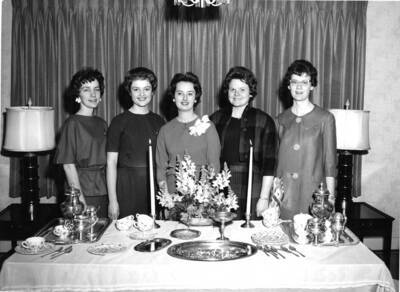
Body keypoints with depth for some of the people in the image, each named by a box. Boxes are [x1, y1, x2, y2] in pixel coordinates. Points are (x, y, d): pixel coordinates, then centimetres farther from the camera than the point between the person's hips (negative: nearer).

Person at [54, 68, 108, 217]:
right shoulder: (72, 123, -7)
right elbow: (68, 165, -10)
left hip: (103, 191, 6)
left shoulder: (101, 123, 12)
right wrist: (80, 199, -16)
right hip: (83, 190, -6)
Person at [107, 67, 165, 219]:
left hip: (154, 185, 3)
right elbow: (111, 162, -3)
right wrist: (112, 200, -8)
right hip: (127, 186, -3)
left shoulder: (159, 122, 9)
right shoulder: (119, 121, -1)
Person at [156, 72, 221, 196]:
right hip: (173, 189, 1)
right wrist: (163, 185, -1)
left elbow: (214, 164, 2)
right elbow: (161, 165, 11)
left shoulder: (207, 126, 2)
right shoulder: (165, 130, 8)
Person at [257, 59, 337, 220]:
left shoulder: (325, 118, -1)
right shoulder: (282, 119, 8)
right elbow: (277, 158, 11)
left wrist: (330, 197, -5)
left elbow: (330, 162, -1)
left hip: (313, 194, -2)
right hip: (284, 193, 3)